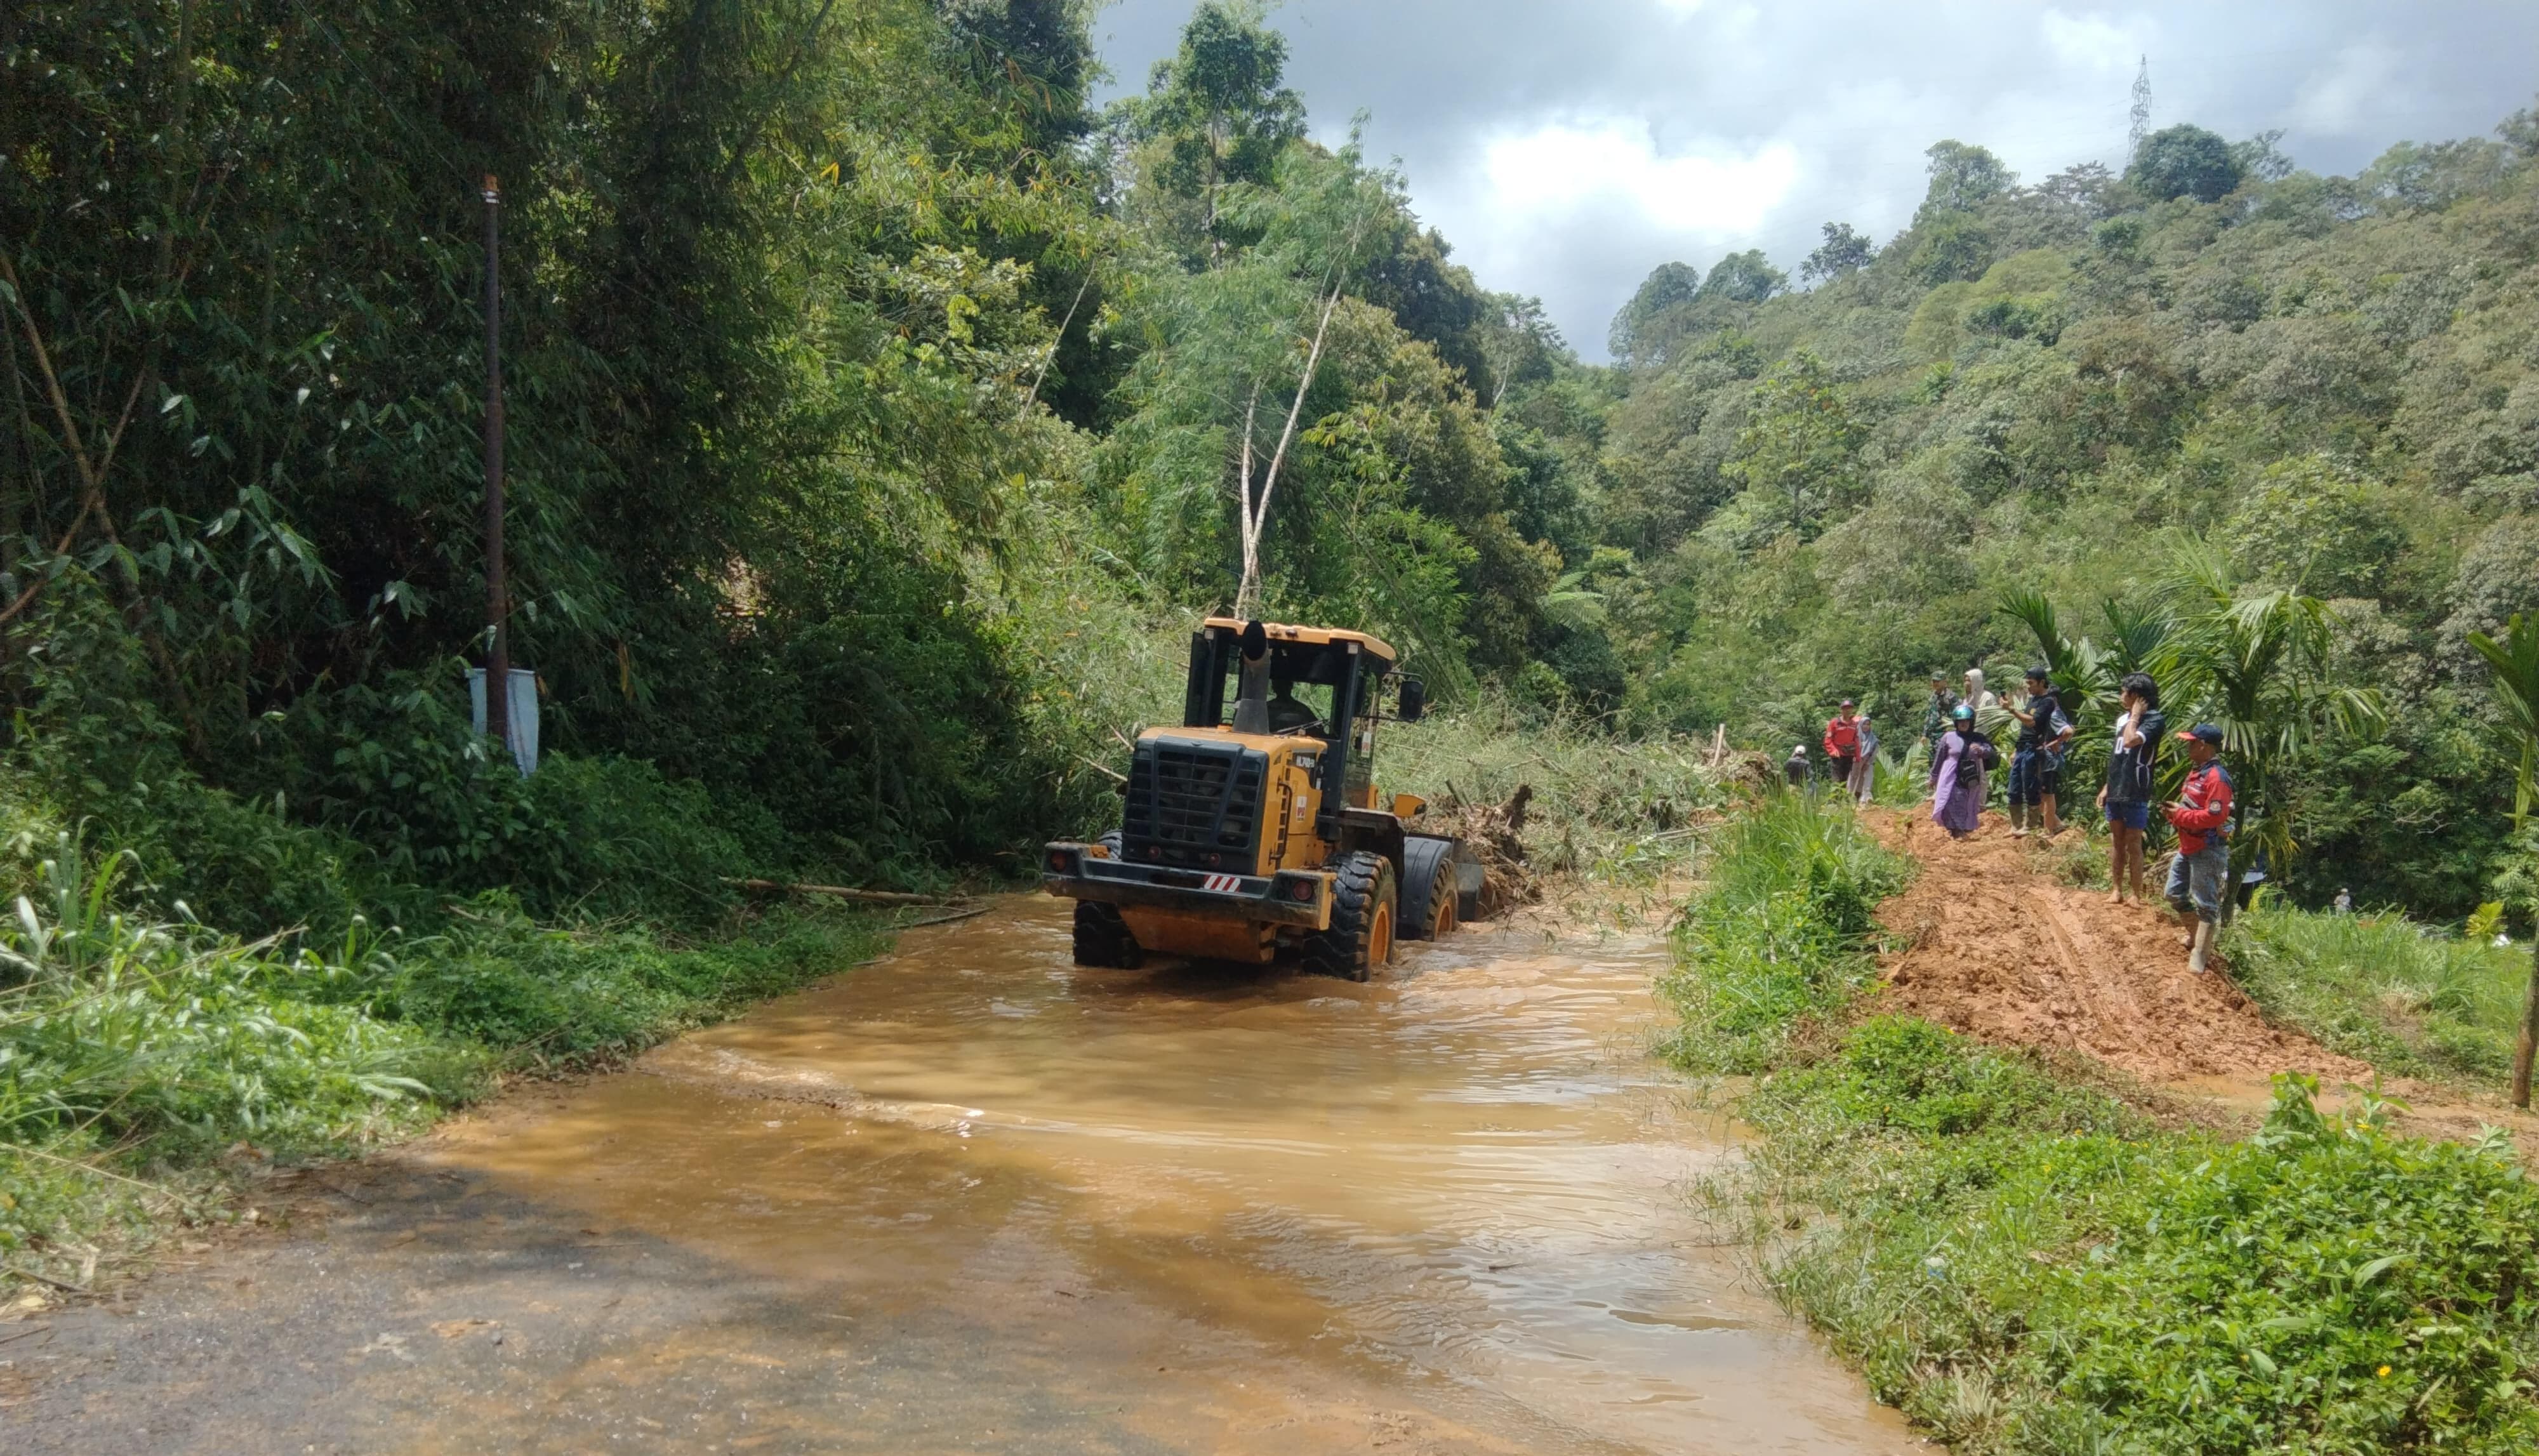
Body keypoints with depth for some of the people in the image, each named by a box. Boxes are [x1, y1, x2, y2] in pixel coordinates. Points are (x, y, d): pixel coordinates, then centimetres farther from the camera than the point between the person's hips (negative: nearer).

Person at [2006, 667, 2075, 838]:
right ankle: (2017, 827, 17)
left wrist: (2012, 710, -25)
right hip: (2022, 749, 9)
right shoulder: (2033, 699, 16)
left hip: (2033, 751, -9)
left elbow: (2032, 721, -24)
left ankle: (2032, 828, 6)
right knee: (2014, 791, 9)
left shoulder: (2048, 702, -12)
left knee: (2031, 792, -2)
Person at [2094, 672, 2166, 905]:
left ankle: (2136, 895, 7)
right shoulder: (2123, 718, 12)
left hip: (2136, 793, -7)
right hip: (2116, 790, 7)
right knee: (2116, 841, 11)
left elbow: (2131, 741, -29)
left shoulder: (2155, 720, -11)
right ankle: (2117, 890, 18)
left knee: (2133, 844, -1)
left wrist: (2135, 715, -15)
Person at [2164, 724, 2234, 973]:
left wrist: (2181, 815, -19)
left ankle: (2200, 954, -1)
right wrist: (2175, 812, 2)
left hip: (2208, 851, -11)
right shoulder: (2196, 772, 12)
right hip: (2187, 847, 11)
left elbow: (2215, 816, -27)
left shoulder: (2217, 777, -19)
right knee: (2175, 894, 20)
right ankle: (2196, 934, 37)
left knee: (2206, 903, -4)